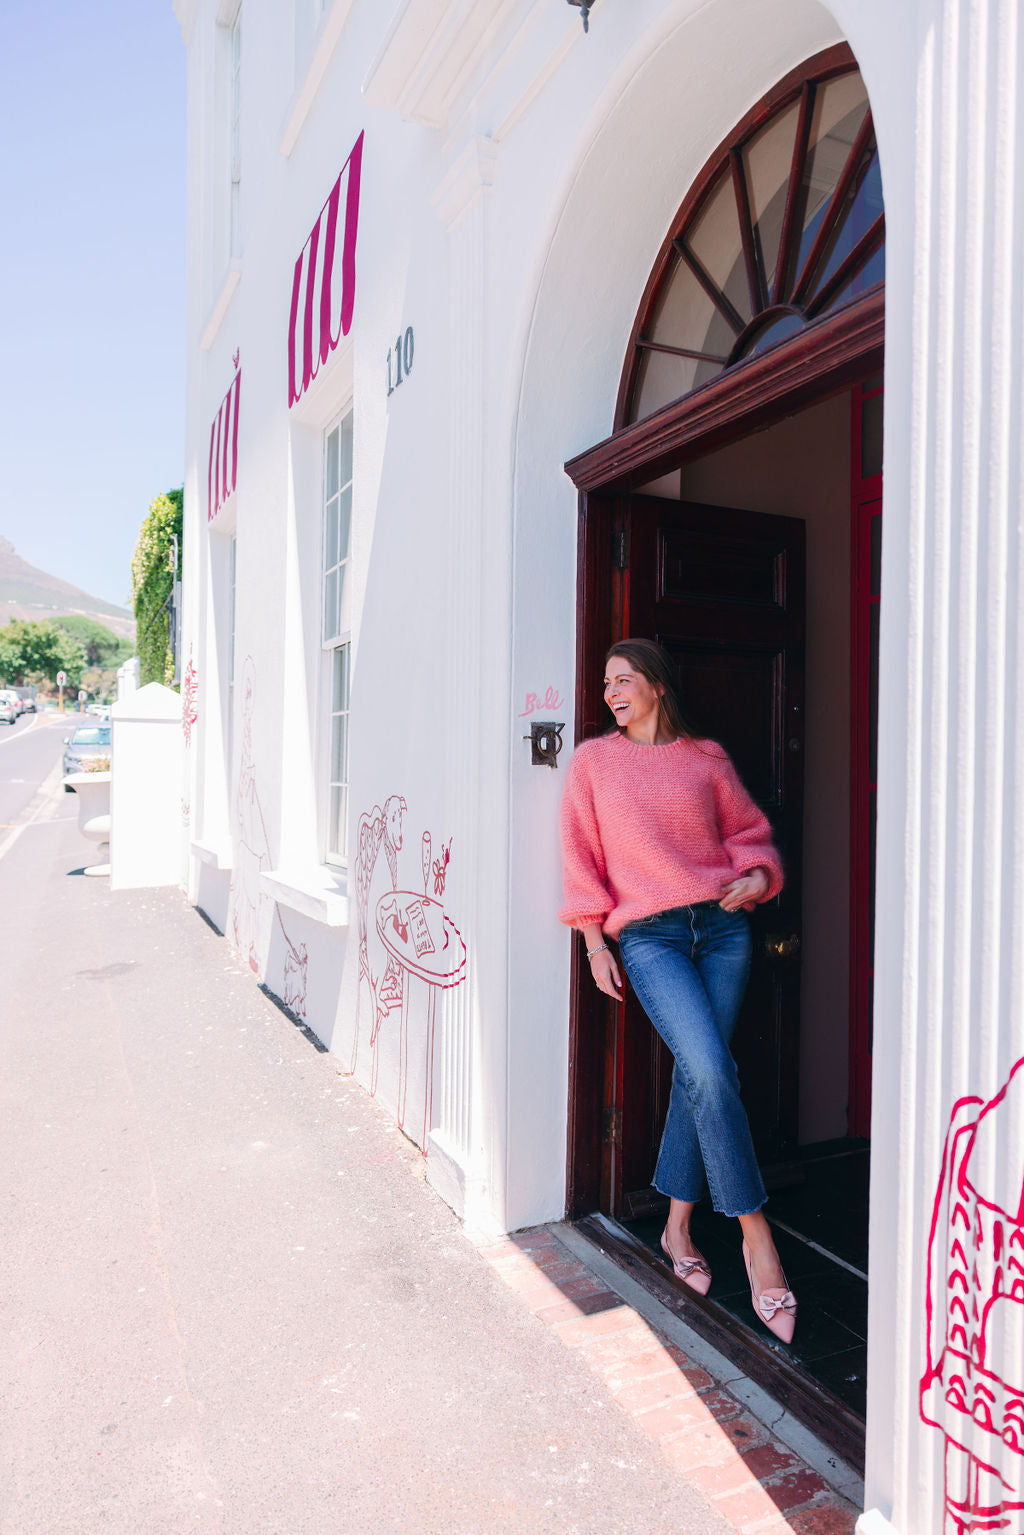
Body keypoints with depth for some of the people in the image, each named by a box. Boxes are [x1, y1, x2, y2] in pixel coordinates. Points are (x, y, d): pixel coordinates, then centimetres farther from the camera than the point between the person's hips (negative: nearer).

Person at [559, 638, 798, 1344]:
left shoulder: (706, 756, 11)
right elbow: (582, 856, 6)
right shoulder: (593, 760, 7)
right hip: (647, 936, -2)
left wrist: (756, 875, -2)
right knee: (711, 1073, -17)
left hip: (722, 925, 3)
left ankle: (677, 1226, 23)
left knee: (698, 1075, 4)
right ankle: (755, 1233, 0)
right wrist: (595, 941, 2)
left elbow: (749, 830, 19)